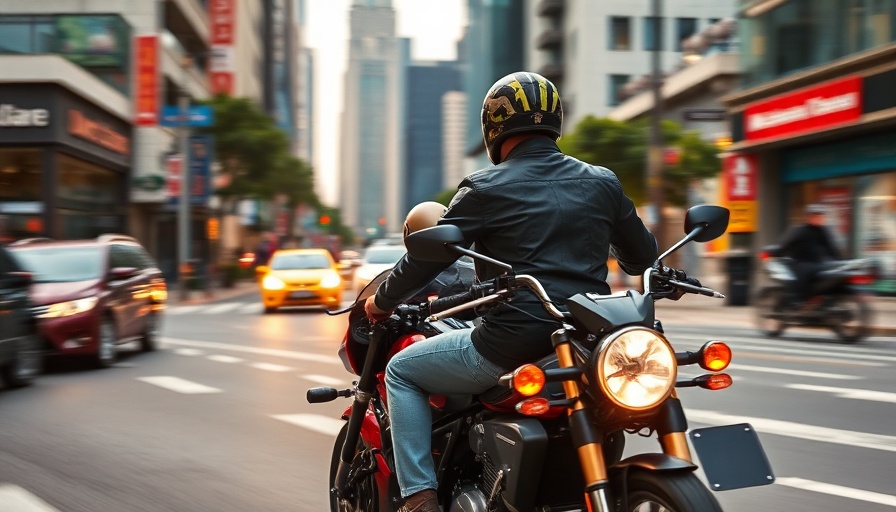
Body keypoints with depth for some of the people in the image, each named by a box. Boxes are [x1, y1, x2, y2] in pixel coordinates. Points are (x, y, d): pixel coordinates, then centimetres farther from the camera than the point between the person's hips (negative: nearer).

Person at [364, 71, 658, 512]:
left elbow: (427, 257, 0)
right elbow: (642, 257, 18)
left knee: (401, 371, 15)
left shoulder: (486, 188, -3)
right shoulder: (602, 183, 9)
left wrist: (380, 301, 17)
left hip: (510, 343, -5)